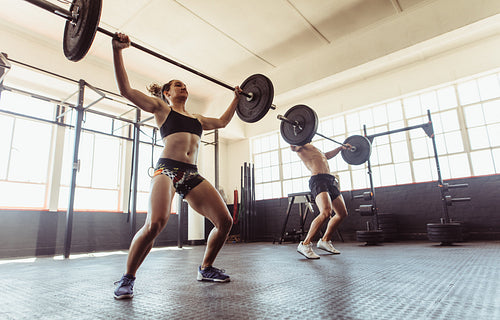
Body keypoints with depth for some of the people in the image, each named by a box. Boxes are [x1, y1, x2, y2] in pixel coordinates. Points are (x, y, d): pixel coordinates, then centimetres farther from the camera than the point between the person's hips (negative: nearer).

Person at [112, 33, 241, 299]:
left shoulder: (197, 118, 28)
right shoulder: (161, 108, 13)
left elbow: (222, 121, 40)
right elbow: (126, 90, 3)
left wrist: (236, 98, 44)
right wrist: (117, 50, 0)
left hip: (192, 176, 6)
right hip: (167, 170, -6)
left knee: (225, 221, -4)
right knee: (155, 223, -29)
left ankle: (206, 268, 18)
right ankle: (127, 278, -5)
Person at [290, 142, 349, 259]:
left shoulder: (311, 147, 31)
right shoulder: (300, 144, 4)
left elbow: (326, 156, 46)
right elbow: (293, 147, -21)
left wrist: (341, 147, 51)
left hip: (330, 181, 10)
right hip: (318, 180, -10)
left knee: (342, 213, 11)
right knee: (326, 212, -27)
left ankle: (325, 241, 21)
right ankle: (305, 244, -20)